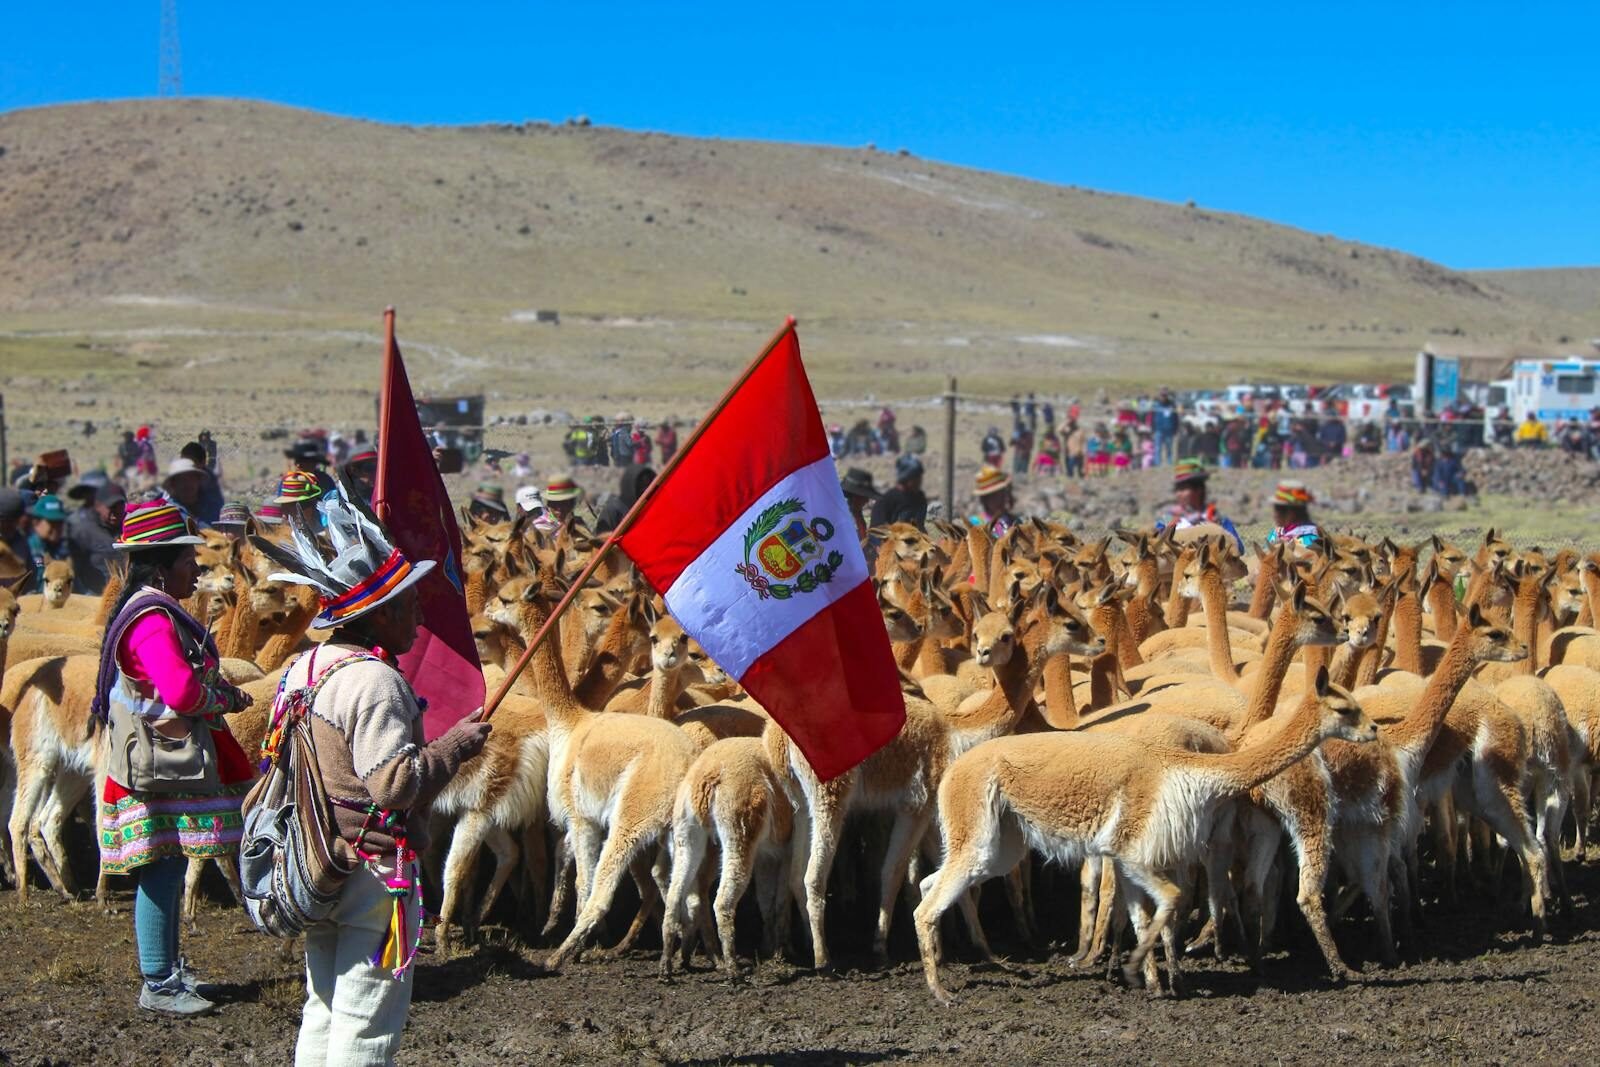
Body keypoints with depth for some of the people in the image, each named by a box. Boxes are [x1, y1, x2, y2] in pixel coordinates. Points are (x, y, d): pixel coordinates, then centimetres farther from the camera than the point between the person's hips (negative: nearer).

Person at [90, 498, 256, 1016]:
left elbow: (188, 680, 19)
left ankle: (168, 969, 26)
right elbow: (183, 692, -30)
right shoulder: (152, 622, -20)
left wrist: (221, 692, 0)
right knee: (161, 872, -4)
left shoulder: (157, 613, 14)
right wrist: (227, 697, -12)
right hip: (159, 768, -11)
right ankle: (158, 985, 2)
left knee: (169, 872, 17)